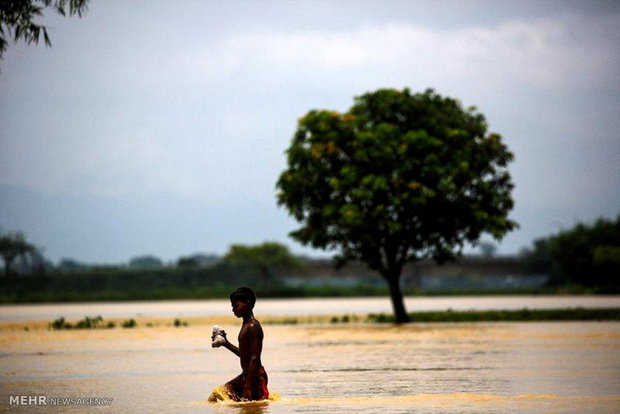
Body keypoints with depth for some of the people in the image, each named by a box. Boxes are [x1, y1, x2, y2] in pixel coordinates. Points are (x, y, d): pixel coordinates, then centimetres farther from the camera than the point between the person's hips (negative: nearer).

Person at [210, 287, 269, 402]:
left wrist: (247, 387, -25)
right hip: (245, 375, 10)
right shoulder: (246, 325, 14)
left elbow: (255, 358, -22)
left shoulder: (253, 326, -17)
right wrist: (225, 343, 19)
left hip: (255, 377, -10)